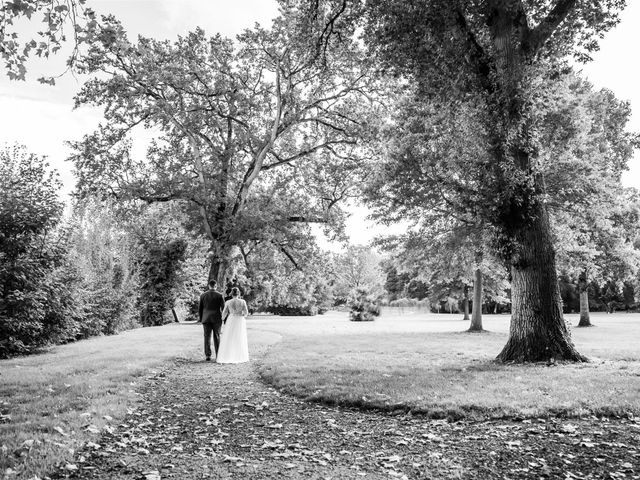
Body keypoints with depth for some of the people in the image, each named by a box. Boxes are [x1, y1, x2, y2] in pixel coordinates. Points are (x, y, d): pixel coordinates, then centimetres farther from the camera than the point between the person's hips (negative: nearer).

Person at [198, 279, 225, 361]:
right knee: (217, 337, 8)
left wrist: (201, 319, 15)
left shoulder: (203, 295, 2)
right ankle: (218, 355, 10)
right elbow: (223, 308, -5)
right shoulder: (219, 295, -4)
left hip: (206, 319, 1)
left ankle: (208, 356, -2)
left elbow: (200, 309, 6)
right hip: (216, 319, -1)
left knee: (207, 337, 3)